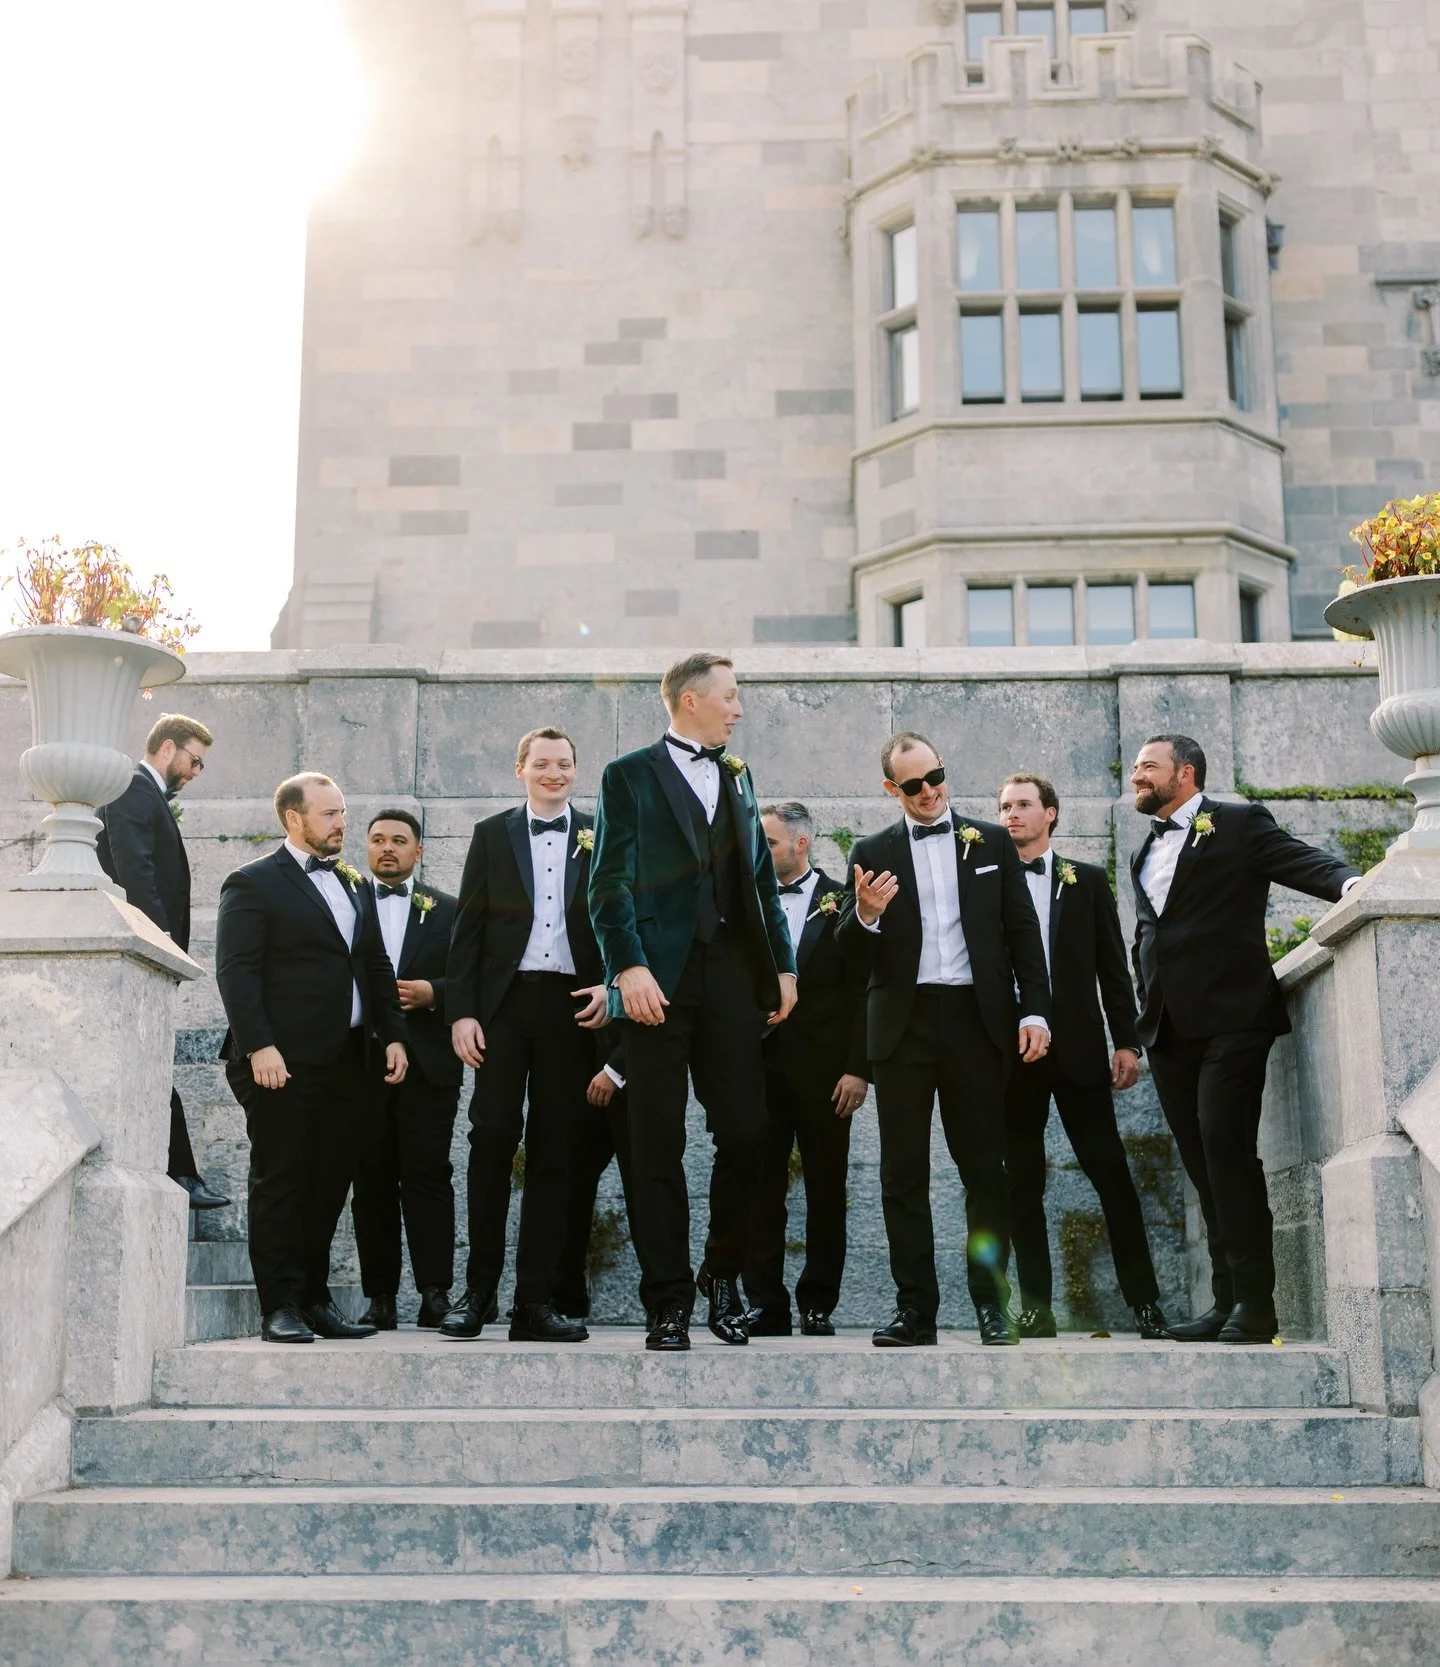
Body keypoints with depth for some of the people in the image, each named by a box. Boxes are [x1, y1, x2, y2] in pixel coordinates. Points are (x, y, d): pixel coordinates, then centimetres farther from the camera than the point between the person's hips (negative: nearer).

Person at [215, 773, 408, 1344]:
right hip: (283, 1062, -7)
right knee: (280, 1183, -1)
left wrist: (393, 1035, 11)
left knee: (330, 1183, 9)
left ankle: (314, 1298, 17)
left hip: (346, 1061, 7)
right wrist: (259, 1046, -19)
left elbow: (376, 967, 21)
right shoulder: (254, 884, -3)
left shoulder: (356, 885, 19)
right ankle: (281, 1307, 3)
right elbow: (237, 971, -11)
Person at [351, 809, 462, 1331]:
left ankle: (435, 1293, -4)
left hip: (428, 1063, -1)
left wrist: (432, 993, -9)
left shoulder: (447, 910, 12)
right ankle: (380, 1297, 7)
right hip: (362, 1061, 1)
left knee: (427, 1175, -5)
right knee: (372, 1180, 3)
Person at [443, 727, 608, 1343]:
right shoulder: (492, 834, 10)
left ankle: (534, 1302, 7)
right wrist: (461, 1011, -3)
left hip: (573, 1007, 1)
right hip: (504, 1002, -1)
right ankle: (478, 1291, 2)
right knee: (493, 1136, -8)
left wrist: (611, 985, -7)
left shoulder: (599, 839, 11)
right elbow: (468, 928, 6)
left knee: (553, 1150, 3)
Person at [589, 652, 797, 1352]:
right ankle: (668, 1301, 7)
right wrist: (629, 966, -17)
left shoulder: (737, 775, 19)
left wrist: (783, 964, 11)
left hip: (732, 976, 4)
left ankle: (723, 1277, 20)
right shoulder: (630, 775, 3)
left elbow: (762, 877, 19)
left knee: (744, 1133, 0)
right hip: (660, 978, -4)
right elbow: (609, 882, -5)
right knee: (658, 1145, 0)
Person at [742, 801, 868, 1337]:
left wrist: (858, 1068, -8)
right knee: (761, 1189, 2)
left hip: (824, 1069, -2)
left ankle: (818, 1306, 12)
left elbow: (863, 991, -2)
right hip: (761, 1066, 2)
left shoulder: (842, 901, 1)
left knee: (826, 1191, 4)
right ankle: (765, 1306, 8)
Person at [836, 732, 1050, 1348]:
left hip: (976, 1019, -1)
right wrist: (865, 913, -17)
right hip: (902, 1023, 1)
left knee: (984, 1168, 2)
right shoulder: (873, 853, 8)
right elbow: (852, 952, 5)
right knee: (903, 1173, 3)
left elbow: (1022, 930, 7)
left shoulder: (992, 842, 9)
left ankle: (992, 1305, 9)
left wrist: (1034, 1011, -3)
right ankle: (915, 1307, 8)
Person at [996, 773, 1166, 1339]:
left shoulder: (1086, 881, 11)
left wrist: (1126, 1040, 0)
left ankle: (1143, 1298, 3)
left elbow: (1112, 966, 8)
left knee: (1110, 1170, -3)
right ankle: (1036, 1304, 7)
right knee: (1022, 1181, 3)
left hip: (1076, 1044, 0)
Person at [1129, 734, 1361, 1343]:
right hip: (1170, 1029, 7)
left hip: (1229, 1019, -6)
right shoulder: (1147, 852, 22)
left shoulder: (1239, 825, 2)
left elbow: (1308, 863, -10)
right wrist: (1142, 1021, 18)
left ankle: (1254, 1304, -7)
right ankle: (1227, 1299, 9)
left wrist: (1349, 882, -32)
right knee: (1204, 1164, 5)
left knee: (1227, 1151, -13)